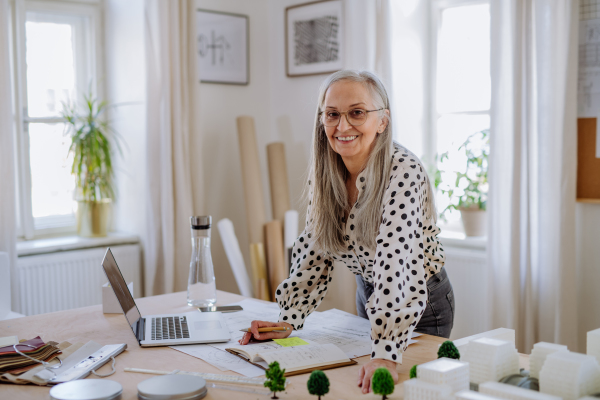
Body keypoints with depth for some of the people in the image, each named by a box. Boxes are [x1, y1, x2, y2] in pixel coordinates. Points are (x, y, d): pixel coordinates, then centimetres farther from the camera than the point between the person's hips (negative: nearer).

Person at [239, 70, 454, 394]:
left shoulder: (403, 172, -29)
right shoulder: (324, 171, -10)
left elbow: (396, 264, -39)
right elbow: (313, 250, -4)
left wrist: (384, 355, -47)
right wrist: (288, 321, -13)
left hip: (421, 305, -6)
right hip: (367, 295, 6)